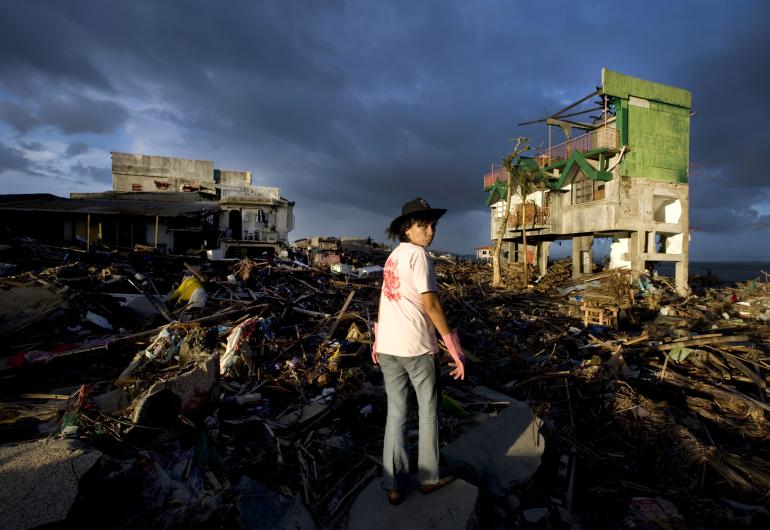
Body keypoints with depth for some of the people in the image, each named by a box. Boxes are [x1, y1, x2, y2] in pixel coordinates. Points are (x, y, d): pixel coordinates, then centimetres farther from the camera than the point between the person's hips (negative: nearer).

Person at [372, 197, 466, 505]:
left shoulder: (393, 256, 12)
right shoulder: (417, 253, -11)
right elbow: (431, 304, -16)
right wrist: (454, 348, -12)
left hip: (387, 346, 7)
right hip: (416, 346, -7)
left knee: (395, 412, 15)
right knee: (428, 410, 14)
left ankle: (394, 485, 25)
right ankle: (429, 477, 30)